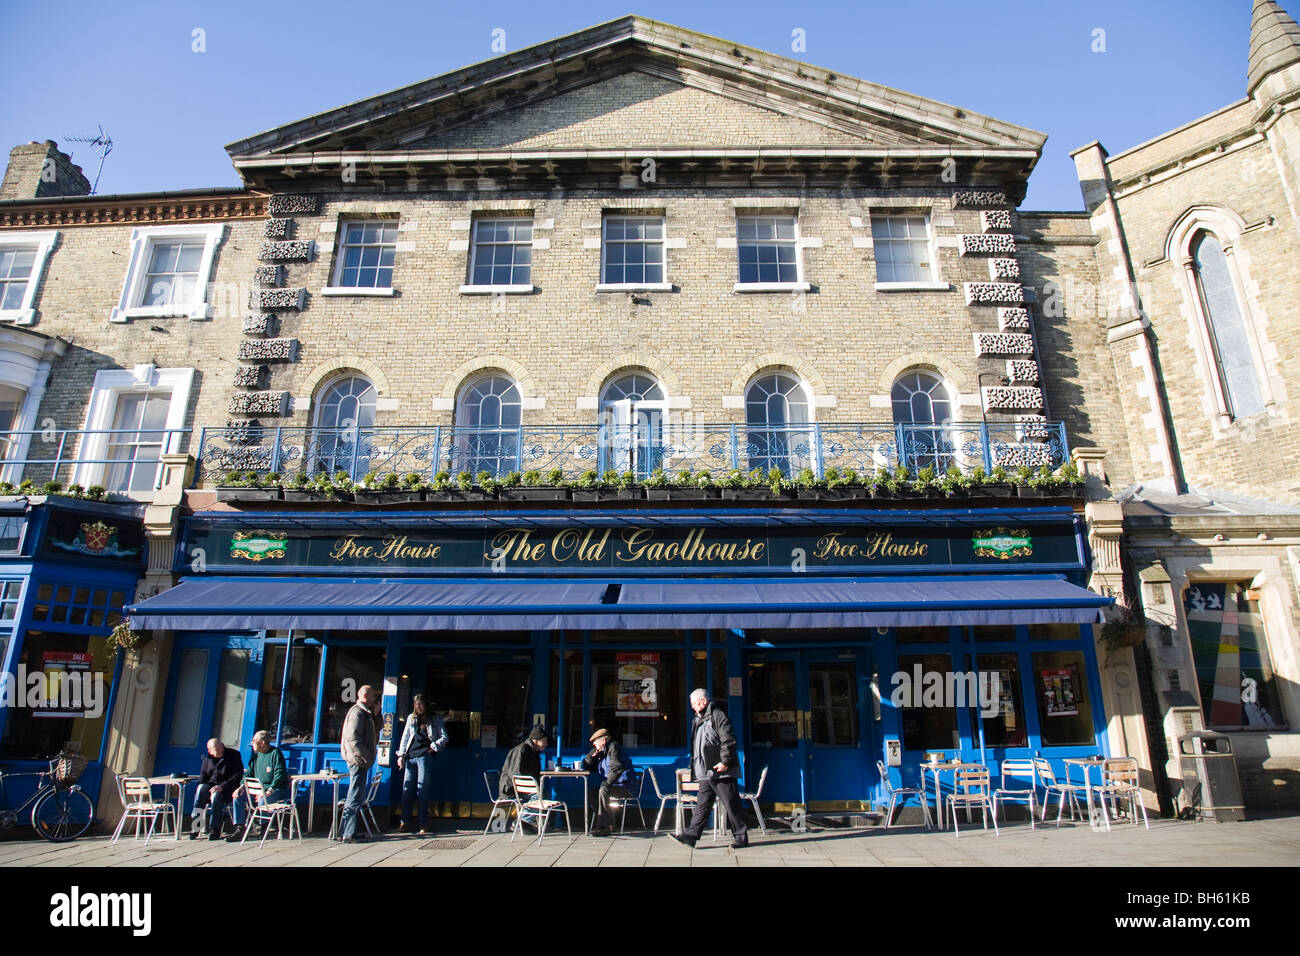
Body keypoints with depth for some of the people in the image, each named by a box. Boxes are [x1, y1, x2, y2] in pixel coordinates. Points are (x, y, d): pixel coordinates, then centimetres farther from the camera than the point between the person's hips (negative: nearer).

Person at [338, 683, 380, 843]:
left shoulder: (365, 713, 17)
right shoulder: (357, 712, -15)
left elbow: (374, 733, 19)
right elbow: (353, 739, -22)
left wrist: (376, 715, 7)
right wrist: (366, 756, -20)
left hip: (360, 761, 10)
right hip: (358, 761, -10)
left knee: (356, 798, 15)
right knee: (355, 798, -5)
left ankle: (348, 832, 22)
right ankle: (349, 834, 0)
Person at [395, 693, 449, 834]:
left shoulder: (435, 719, 6)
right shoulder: (411, 718, 16)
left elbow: (444, 737, 3)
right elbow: (405, 737, 17)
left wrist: (433, 747, -7)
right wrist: (401, 755, 8)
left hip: (425, 757, -3)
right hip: (410, 758, 3)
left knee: (423, 791, -3)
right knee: (407, 789, 0)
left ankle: (421, 824, 2)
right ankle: (404, 822, 8)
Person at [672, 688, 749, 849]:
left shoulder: (717, 715, -10)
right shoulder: (699, 720, 18)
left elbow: (728, 740, -17)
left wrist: (725, 762, -20)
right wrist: (695, 766, 21)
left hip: (721, 771, -8)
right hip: (706, 773, 9)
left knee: (731, 804, 0)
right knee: (703, 804, 8)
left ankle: (741, 837, 9)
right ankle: (690, 835, 8)